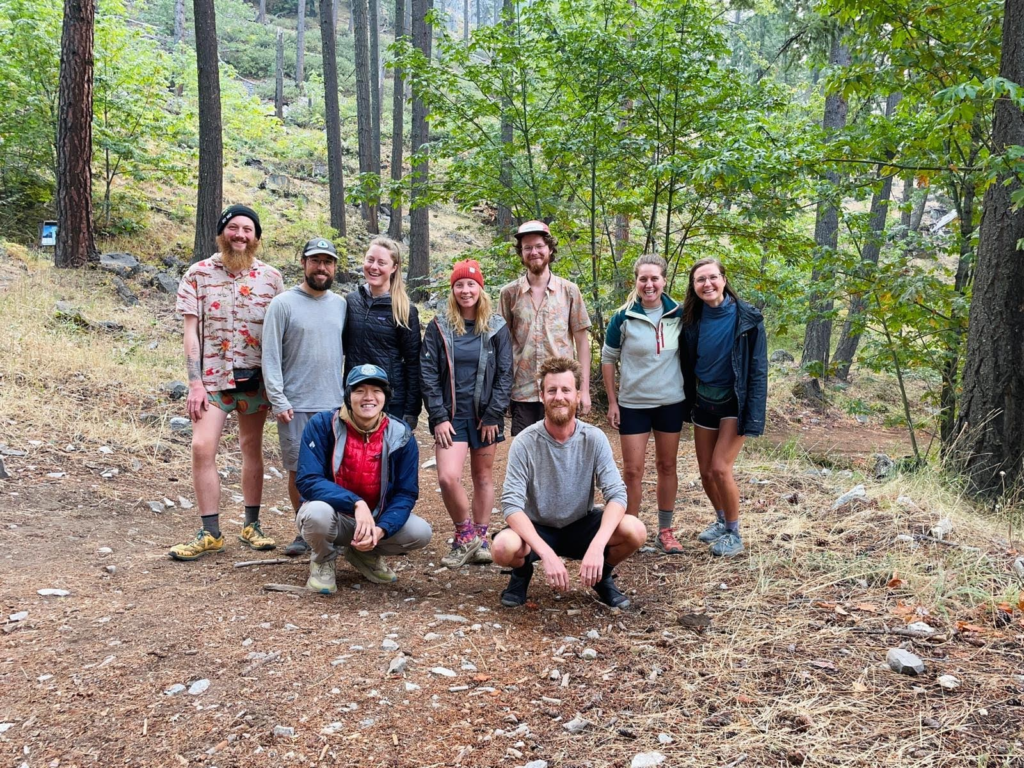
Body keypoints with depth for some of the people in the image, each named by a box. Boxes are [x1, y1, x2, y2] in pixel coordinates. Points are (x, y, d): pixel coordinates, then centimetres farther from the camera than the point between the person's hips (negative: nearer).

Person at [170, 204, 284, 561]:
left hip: (255, 377, 1)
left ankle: (251, 524, 21)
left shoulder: (270, 276, 3)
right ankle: (210, 533, -1)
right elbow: (191, 331, -3)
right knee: (202, 448, -11)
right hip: (212, 376, -1)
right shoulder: (198, 274, 0)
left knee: (252, 448, 10)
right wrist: (195, 383, -9)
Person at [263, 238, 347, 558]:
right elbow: (270, 356, -5)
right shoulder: (283, 304, -2)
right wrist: (278, 400, -11)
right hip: (295, 406, -3)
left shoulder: (341, 304, 10)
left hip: (336, 403, 3)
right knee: (299, 470, 5)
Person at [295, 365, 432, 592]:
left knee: (420, 532, -21)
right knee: (317, 512, -37)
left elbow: (406, 493, -8)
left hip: (377, 519, 3)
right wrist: (356, 503, -36)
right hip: (334, 516, -3)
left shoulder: (400, 435, -9)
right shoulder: (322, 425, -16)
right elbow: (307, 481, -23)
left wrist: (381, 529, -27)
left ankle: (367, 554, 11)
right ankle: (323, 560, -1)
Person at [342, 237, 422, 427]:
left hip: (393, 401, -3)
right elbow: (341, 348, 14)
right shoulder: (351, 301, 5)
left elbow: (413, 363, -4)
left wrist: (411, 411, -7)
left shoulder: (405, 310, -5)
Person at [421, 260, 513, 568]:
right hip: (451, 413, -1)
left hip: (484, 413, 1)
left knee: (483, 475, 9)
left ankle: (479, 539, 21)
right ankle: (465, 535, 6)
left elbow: (504, 374, 0)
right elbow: (428, 374, -1)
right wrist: (438, 417, -8)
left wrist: (494, 415, -7)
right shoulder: (439, 327, 1)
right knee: (448, 477, -14)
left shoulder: (496, 327, 2)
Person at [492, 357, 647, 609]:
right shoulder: (525, 443, -19)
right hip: (538, 529, -1)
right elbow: (511, 504, -24)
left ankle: (603, 576, 8)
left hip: (581, 526, 2)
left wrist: (597, 545, -37)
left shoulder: (594, 439, -14)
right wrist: (547, 554, -38)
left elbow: (616, 494, -20)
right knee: (504, 547, -34)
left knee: (634, 530, -25)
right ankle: (522, 572, 5)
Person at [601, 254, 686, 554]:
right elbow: (608, 358, -2)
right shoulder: (624, 317, -10)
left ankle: (665, 531, 23)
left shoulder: (678, 314, -3)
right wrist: (612, 401, -4)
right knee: (632, 470, 0)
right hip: (633, 404, -2)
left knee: (667, 466, 11)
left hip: (671, 403, 2)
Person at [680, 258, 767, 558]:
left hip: (734, 401, -5)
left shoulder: (747, 318, -14)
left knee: (720, 468, -13)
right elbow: (687, 365, 7)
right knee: (706, 472, 8)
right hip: (704, 400, 5)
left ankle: (734, 533, 6)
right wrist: (688, 404, 5)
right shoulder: (692, 319, -2)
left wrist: (752, 415, -18)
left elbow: (758, 368, -13)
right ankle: (722, 520, 33)